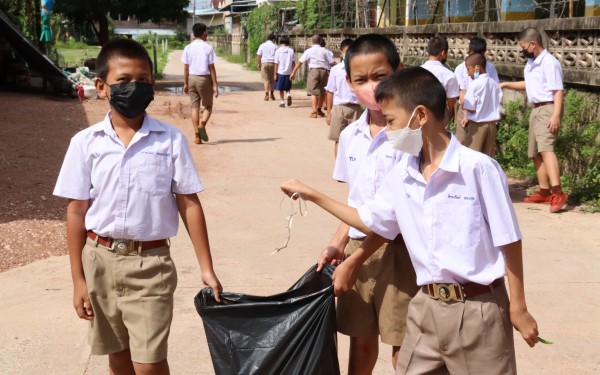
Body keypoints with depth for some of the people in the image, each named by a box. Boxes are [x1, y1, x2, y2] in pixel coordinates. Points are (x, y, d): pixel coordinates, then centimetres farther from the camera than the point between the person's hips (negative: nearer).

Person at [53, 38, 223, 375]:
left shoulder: (171, 139, -6)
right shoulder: (86, 143, -3)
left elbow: (189, 204, -2)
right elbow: (77, 212, 1)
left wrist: (206, 268, -2)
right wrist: (78, 279, 1)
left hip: (151, 263, -2)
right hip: (101, 261, 2)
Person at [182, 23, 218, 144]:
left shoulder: (188, 48, 2)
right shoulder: (208, 48, -8)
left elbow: (186, 68, 3)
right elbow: (211, 68, -8)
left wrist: (185, 84, 11)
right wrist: (215, 85, -5)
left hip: (192, 78, 3)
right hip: (204, 78, -3)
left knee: (195, 107, 7)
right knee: (208, 106, 12)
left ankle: (197, 136, 4)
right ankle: (202, 124, -17)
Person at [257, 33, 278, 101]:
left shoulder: (262, 46, 5)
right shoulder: (275, 46, 3)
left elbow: (258, 56, 2)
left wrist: (259, 64, 10)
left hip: (264, 63, 0)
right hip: (272, 63, 0)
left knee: (266, 80, -2)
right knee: (272, 80, 13)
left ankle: (266, 94, -14)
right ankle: (272, 94, 22)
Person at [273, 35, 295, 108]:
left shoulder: (278, 51, -7)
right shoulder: (291, 51, -3)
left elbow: (276, 64, -6)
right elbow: (293, 63, 1)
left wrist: (275, 74, -1)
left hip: (280, 72, -2)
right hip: (288, 72, 2)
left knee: (281, 89, 11)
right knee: (287, 88, 16)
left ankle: (282, 102, 9)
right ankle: (288, 95, -12)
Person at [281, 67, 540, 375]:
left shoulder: (478, 168, -16)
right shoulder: (401, 175, 2)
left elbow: (509, 241, -10)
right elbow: (372, 222, 17)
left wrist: (518, 308, -6)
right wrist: (312, 195, 18)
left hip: (477, 308, -6)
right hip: (426, 306, 6)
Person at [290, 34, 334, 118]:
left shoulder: (309, 51, 3)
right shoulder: (324, 51, 7)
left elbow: (300, 62, -1)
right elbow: (332, 62, 3)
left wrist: (293, 72, 2)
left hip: (313, 70, -2)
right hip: (323, 71, 2)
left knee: (313, 92, -2)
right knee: (322, 91, 19)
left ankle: (314, 112, -12)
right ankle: (319, 109, 35)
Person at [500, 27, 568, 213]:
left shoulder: (549, 63, -15)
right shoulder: (531, 63, 14)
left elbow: (558, 91, -19)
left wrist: (556, 116, -27)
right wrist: (507, 85, 23)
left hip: (547, 109, -10)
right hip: (536, 110, 10)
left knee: (545, 148, -24)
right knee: (535, 153, 12)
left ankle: (557, 193, -31)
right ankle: (544, 191, 23)